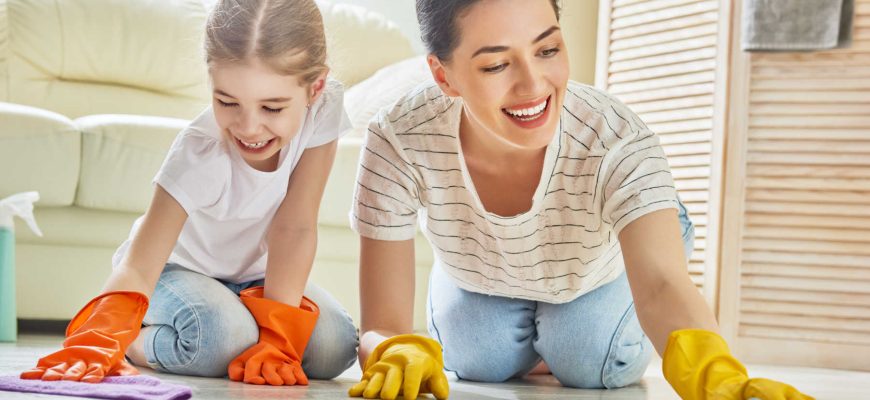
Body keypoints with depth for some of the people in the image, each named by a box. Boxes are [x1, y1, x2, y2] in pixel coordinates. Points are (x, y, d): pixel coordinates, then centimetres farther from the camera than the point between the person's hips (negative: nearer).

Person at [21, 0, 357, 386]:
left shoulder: (325, 106, -26)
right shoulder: (200, 152, -34)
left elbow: (295, 229, -22)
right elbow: (138, 267, -40)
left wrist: (276, 334, -26)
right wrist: (97, 345, -58)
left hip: (252, 273, 4)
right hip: (177, 267, -4)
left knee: (333, 347, -21)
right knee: (222, 337, -35)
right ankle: (134, 341, -3)